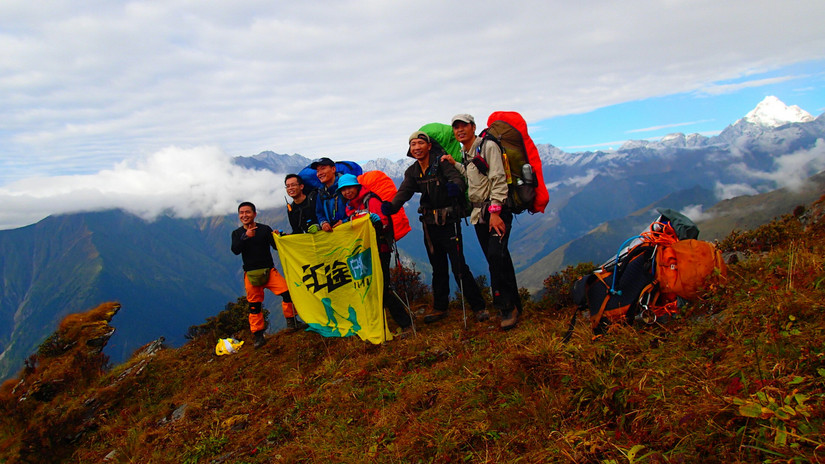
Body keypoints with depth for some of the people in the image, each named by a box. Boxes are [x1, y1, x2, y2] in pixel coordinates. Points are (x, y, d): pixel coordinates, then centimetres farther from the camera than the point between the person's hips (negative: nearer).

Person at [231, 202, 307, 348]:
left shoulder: (265, 229, 1)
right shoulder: (237, 233, 6)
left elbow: (276, 246, -8)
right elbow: (235, 250, -11)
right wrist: (246, 236, -25)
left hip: (269, 270, -1)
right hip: (251, 274, 1)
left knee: (287, 292, -13)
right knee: (254, 304, 2)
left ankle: (291, 322, 5)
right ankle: (258, 335, 14)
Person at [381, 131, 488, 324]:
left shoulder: (441, 163, -9)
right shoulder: (412, 172, 7)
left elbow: (457, 177, -24)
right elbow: (404, 191, -7)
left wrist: (455, 186, -49)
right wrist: (391, 206, -27)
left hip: (449, 221, -5)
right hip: (429, 224, 5)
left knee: (459, 266, -8)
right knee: (438, 268, 14)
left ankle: (478, 306, 4)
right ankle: (439, 307, 26)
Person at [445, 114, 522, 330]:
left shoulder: (487, 146, -7)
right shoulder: (464, 154, 17)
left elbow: (498, 179, -15)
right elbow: (470, 178, 14)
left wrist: (494, 211, -21)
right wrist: (454, 164, 7)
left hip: (496, 210, -7)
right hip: (479, 213, 8)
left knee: (496, 255, -20)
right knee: (496, 260, 8)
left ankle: (507, 306, -11)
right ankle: (513, 304, 17)